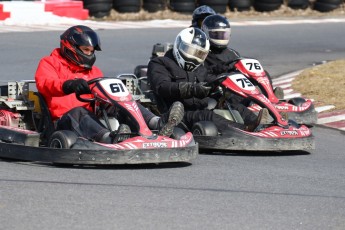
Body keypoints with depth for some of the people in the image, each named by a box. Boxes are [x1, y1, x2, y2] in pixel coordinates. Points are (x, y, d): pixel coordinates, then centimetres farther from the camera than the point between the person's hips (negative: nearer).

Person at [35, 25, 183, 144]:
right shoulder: (49, 64, 11)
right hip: (64, 119, -6)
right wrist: (68, 85, -34)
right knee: (78, 113, -39)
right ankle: (109, 138, -68)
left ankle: (159, 124, -38)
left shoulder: (94, 72, 31)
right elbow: (45, 84, -13)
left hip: (95, 118, 6)